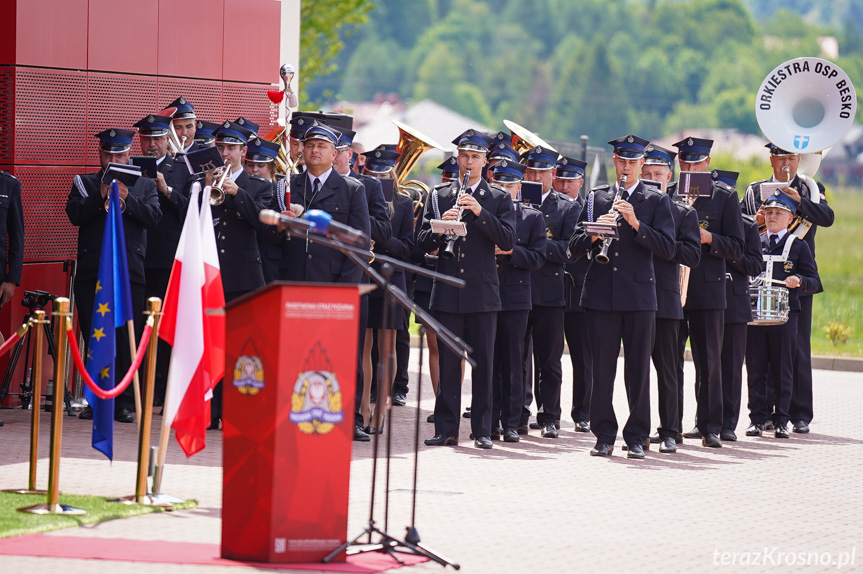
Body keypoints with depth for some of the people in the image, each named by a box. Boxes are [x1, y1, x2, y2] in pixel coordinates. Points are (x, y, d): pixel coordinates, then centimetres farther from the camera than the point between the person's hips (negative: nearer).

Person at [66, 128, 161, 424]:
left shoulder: (144, 185, 13)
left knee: (129, 340, -4)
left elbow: (153, 216, -1)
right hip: (92, 273, 1)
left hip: (130, 273, -1)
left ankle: (125, 402, -1)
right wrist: (101, 196, -12)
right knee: (93, 339, 1)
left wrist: (127, 198, -13)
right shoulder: (84, 183, 14)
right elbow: (74, 215, -1)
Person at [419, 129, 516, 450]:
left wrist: (479, 212, -15)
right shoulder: (439, 198, 12)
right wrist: (441, 225, -14)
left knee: (483, 363, 1)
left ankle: (482, 429, 6)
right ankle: (446, 429, 5)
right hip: (448, 294, 1)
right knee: (447, 363, 1)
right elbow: (424, 244, 6)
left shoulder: (499, 199, 8)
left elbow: (508, 240, -5)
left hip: (483, 293, -1)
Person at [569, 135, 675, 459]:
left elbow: (667, 249, -5)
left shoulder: (657, 201, 7)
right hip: (601, 295, 2)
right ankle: (604, 436, 9)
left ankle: (636, 438, 7)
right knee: (602, 369, 1)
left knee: (638, 371, 1)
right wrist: (595, 233, -12)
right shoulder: (596, 198, 13)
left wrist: (635, 223, -16)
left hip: (639, 295, -2)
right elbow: (574, 248, 9)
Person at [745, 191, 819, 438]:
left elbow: (813, 282, 4)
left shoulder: (799, 246, 6)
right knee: (755, 369, 2)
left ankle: (781, 421, 4)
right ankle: (758, 419, 7)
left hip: (784, 316, -2)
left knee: (782, 369, 0)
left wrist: (799, 280, -17)